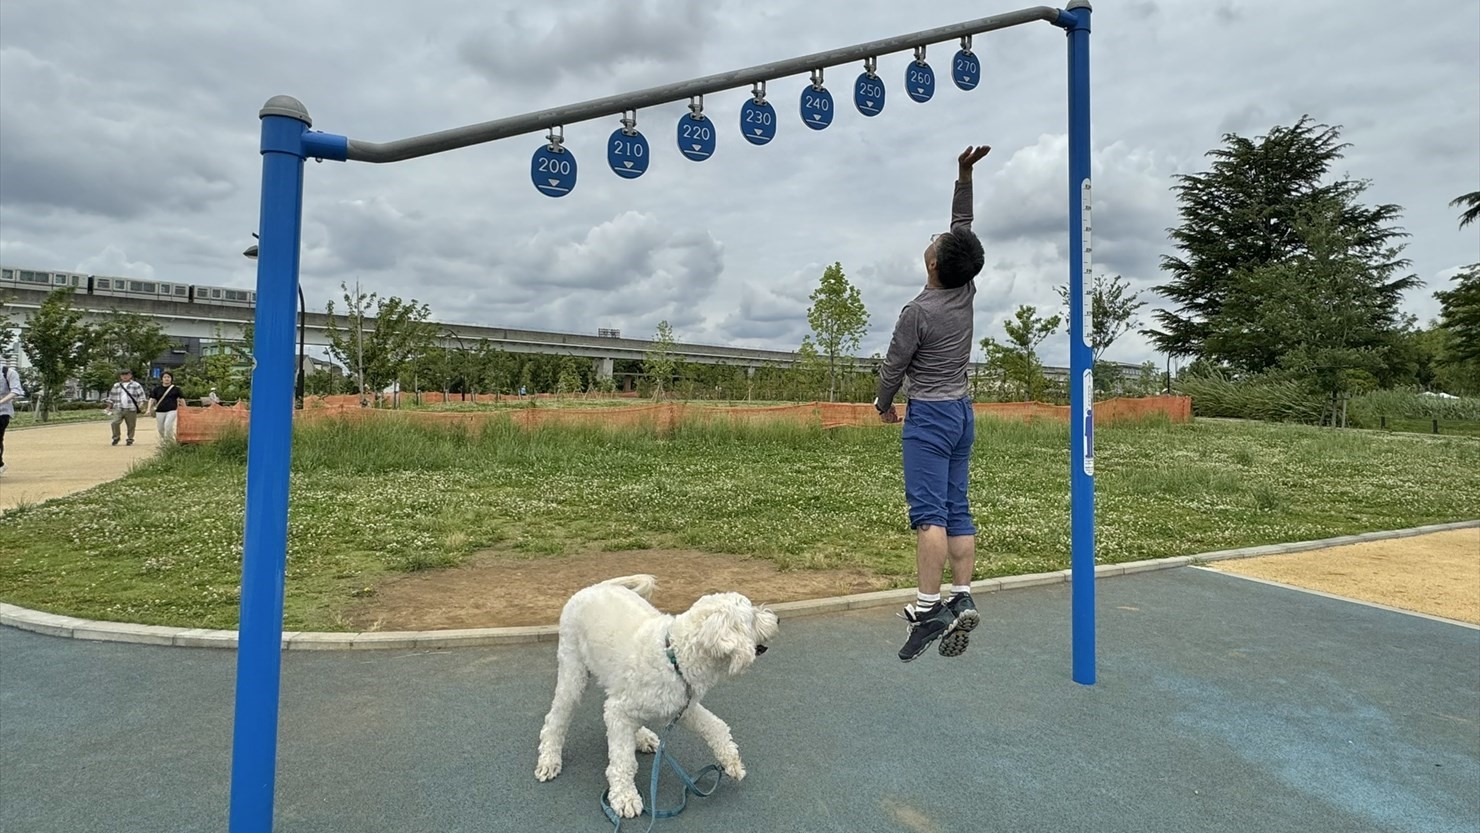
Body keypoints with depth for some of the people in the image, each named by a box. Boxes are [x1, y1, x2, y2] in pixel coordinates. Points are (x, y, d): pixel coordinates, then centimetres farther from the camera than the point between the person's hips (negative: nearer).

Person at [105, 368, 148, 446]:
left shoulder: (136, 385, 5)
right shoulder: (116, 386, 14)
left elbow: (141, 396, 3)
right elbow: (112, 397, 20)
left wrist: (141, 403, -14)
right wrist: (109, 406, 16)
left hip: (131, 410, -2)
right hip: (118, 409, 2)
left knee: (131, 425, 1)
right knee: (114, 422, -14)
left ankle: (130, 439, 15)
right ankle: (116, 438, 3)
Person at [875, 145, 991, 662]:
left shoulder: (919, 312, -15)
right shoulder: (968, 291, 3)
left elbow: (894, 365, -5)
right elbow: (963, 225, 15)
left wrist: (883, 405, 12)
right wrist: (965, 176, 16)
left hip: (929, 414, -8)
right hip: (962, 411, 8)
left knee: (929, 512, -11)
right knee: (956, 509, 6)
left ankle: (928, 607, -13)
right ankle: (962, 598, 5)